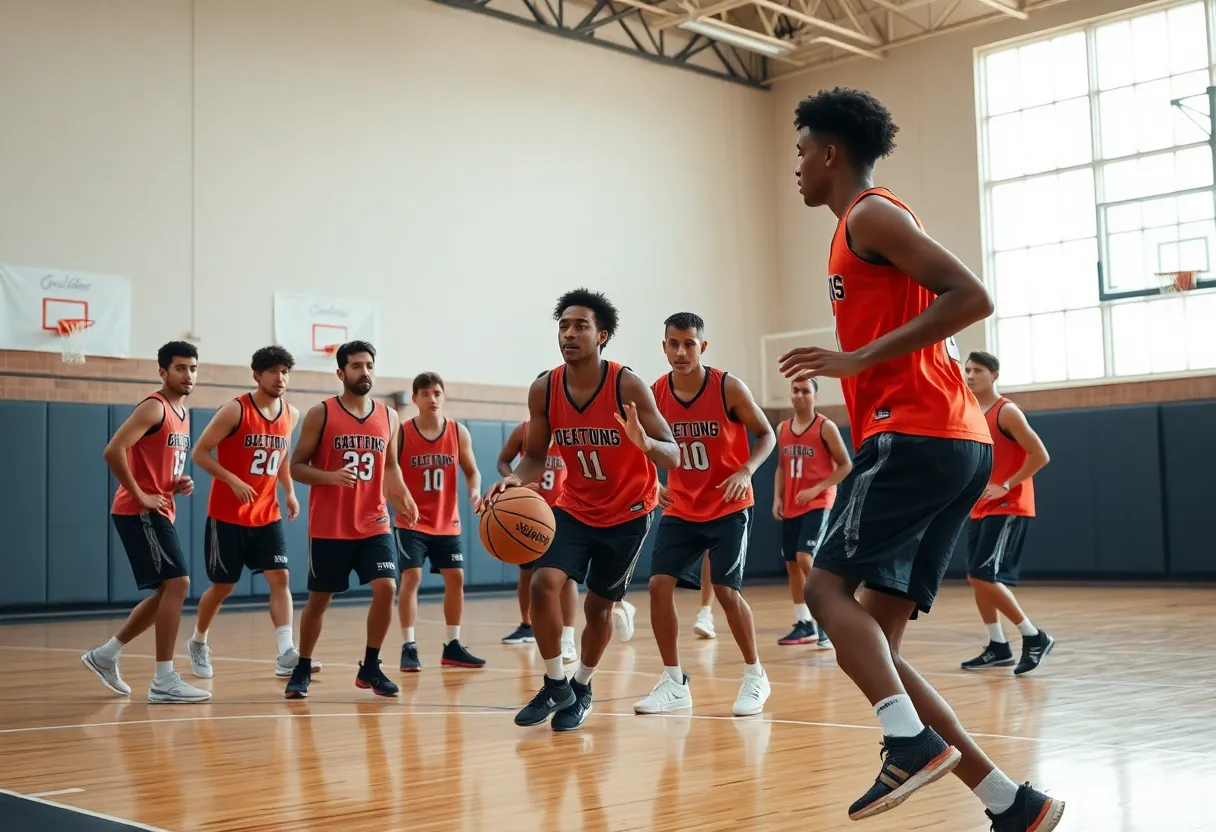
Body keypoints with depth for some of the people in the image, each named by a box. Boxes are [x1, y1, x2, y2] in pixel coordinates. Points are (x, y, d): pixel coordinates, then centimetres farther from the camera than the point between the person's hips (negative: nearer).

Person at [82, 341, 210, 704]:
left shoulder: (183, 413, 16)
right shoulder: (154, 408, -13)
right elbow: (114, 451, -24)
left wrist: (180, 482, 7)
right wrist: (139, 495, -20)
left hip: (159, 512, 10)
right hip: (140, 512, -10)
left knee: (167, 592, 14)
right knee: (177, 583, -14)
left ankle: (106, 654, 27)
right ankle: (164, 682, -9)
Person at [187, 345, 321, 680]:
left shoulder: (291, 415, 3)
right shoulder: (234, 411, -14)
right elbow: (199, 453, -13)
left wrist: (290, 492, 7)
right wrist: (234, 481, -24)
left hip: (267, 515, 5)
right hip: (227, 515, -4)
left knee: (280, 578, -9)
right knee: (223, 586, 6)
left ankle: (286, 655, -13)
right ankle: (198, 643, 31)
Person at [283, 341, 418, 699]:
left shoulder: (389, 417, 6)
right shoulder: (321, 414, -6)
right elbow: (297, 466, -4)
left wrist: (403, 497, 0)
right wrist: (330, 476, -23)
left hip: (374, 525, 3)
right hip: (329, 528, -3)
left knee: (386, 589, -10)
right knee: (318, 599, 6)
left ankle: (370, 668, 8)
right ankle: (302, 669, 25)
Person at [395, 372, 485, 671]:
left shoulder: (458, 432, -2)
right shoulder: (401, 433, -10)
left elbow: (471, 470, 7)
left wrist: (475, 490, -14)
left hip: (447, 523, 4)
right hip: (411, 523, -3)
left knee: (456, 578, 5)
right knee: (411, 578, -12)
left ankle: (452, 646, 17)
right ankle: (408, 648, -5)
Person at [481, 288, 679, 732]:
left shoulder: (628, 385, -23)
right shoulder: (543, 390, -13)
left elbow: (673, 457, -22)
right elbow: (535, 457, -1)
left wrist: (646, 444, -45)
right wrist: (516, 479, -24)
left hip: (628, 511, -2)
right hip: (575, 507, 2)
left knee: (599, 605, 8)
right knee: (543, 583, -17)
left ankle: (581, 688, 33)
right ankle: (555, 685, 3)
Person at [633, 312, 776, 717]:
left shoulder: (728, 388, -15)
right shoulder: (655, 394, -6)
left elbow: (766, 434, -6)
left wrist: (746, 471, -23)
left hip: (728, 506, -4)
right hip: (681, 508, 4)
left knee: (726, 590, -9)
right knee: (659, 585, -7)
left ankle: (755, 676, 12)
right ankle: (674, 682, 6)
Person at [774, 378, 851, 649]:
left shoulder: (826, 427, -9)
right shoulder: (782, 429, 9)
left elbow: (846, 465, -8)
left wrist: (816, 489, -17)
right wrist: (777, 497, 5)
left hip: (818, 504, -7)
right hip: (791, 507, 7)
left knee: (805, 558, -20)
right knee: (791, 564, 9)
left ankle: (825, 622, -10)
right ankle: (804, 625, 20)